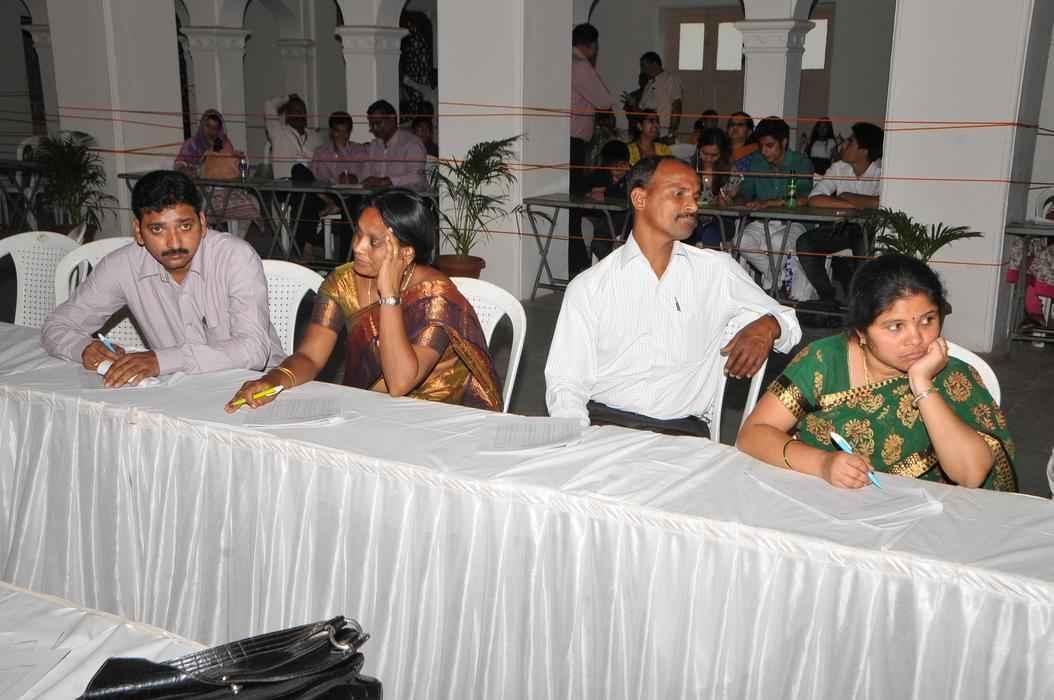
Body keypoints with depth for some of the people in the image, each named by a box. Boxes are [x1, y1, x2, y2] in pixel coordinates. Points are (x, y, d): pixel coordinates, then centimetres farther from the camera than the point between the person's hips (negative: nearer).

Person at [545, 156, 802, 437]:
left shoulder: (717, 270, 12)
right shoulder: (588, 287, 7)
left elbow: (785, 320, 21)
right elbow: (565, 385, 4)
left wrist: (766, 327, -3)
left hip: (683, 431, 1)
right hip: (602, 422, -1)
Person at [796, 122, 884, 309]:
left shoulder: (881, 171, -11)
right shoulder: (839, 169, 0)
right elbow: (815, 199, -13)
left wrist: (849, 197, -15)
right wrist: (853, 205, -21)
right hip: (842, 226, 4)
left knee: (862, 237, -36)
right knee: (805, 242, -17)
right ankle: (828, 296, -6)